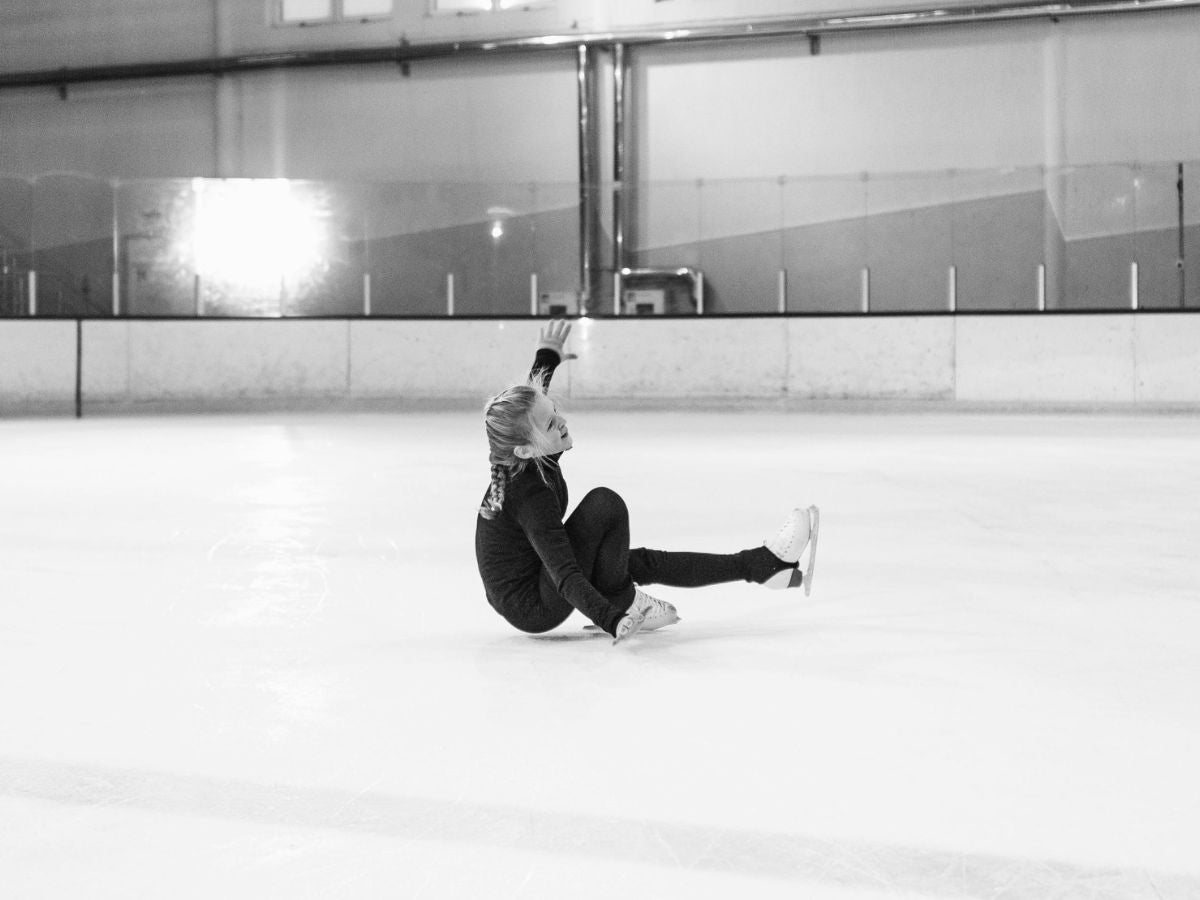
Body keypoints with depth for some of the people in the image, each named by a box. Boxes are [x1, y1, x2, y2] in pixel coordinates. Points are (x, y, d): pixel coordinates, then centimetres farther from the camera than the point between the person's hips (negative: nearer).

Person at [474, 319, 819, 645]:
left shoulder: (525, 459, -5)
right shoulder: (531, 496, -32)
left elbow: (532, 402, 20)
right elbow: (565, 575, -40)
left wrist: (547, 356, 34)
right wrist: (612, 620, -52)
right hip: (532, 608, -10)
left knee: (643, 562, 10)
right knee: (604, 504, -22)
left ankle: (762, 564, 14)